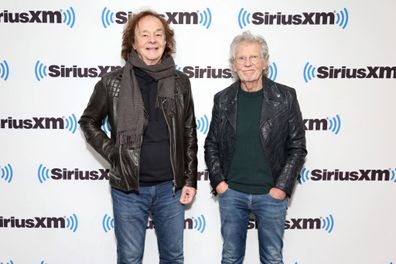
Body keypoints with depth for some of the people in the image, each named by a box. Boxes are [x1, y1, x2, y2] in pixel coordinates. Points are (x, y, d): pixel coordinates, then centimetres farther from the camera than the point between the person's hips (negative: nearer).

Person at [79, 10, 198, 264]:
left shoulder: (180, 82, 1)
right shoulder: (113, 82, -4)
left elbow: (189, 136, 5)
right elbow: (89, 121, 8)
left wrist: (190, 180, 3)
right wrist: (113, 153, -4)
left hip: (170, 186, 2)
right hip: (128, 188, -1)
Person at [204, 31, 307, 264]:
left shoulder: (285, 97, -4)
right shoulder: (223, 99, 1)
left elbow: (297, 146, -2)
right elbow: (211, 144, 8)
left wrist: (282, 186, -8)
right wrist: (218, 181, -2)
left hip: (271, 194, -1)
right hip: (231, 193, 2)